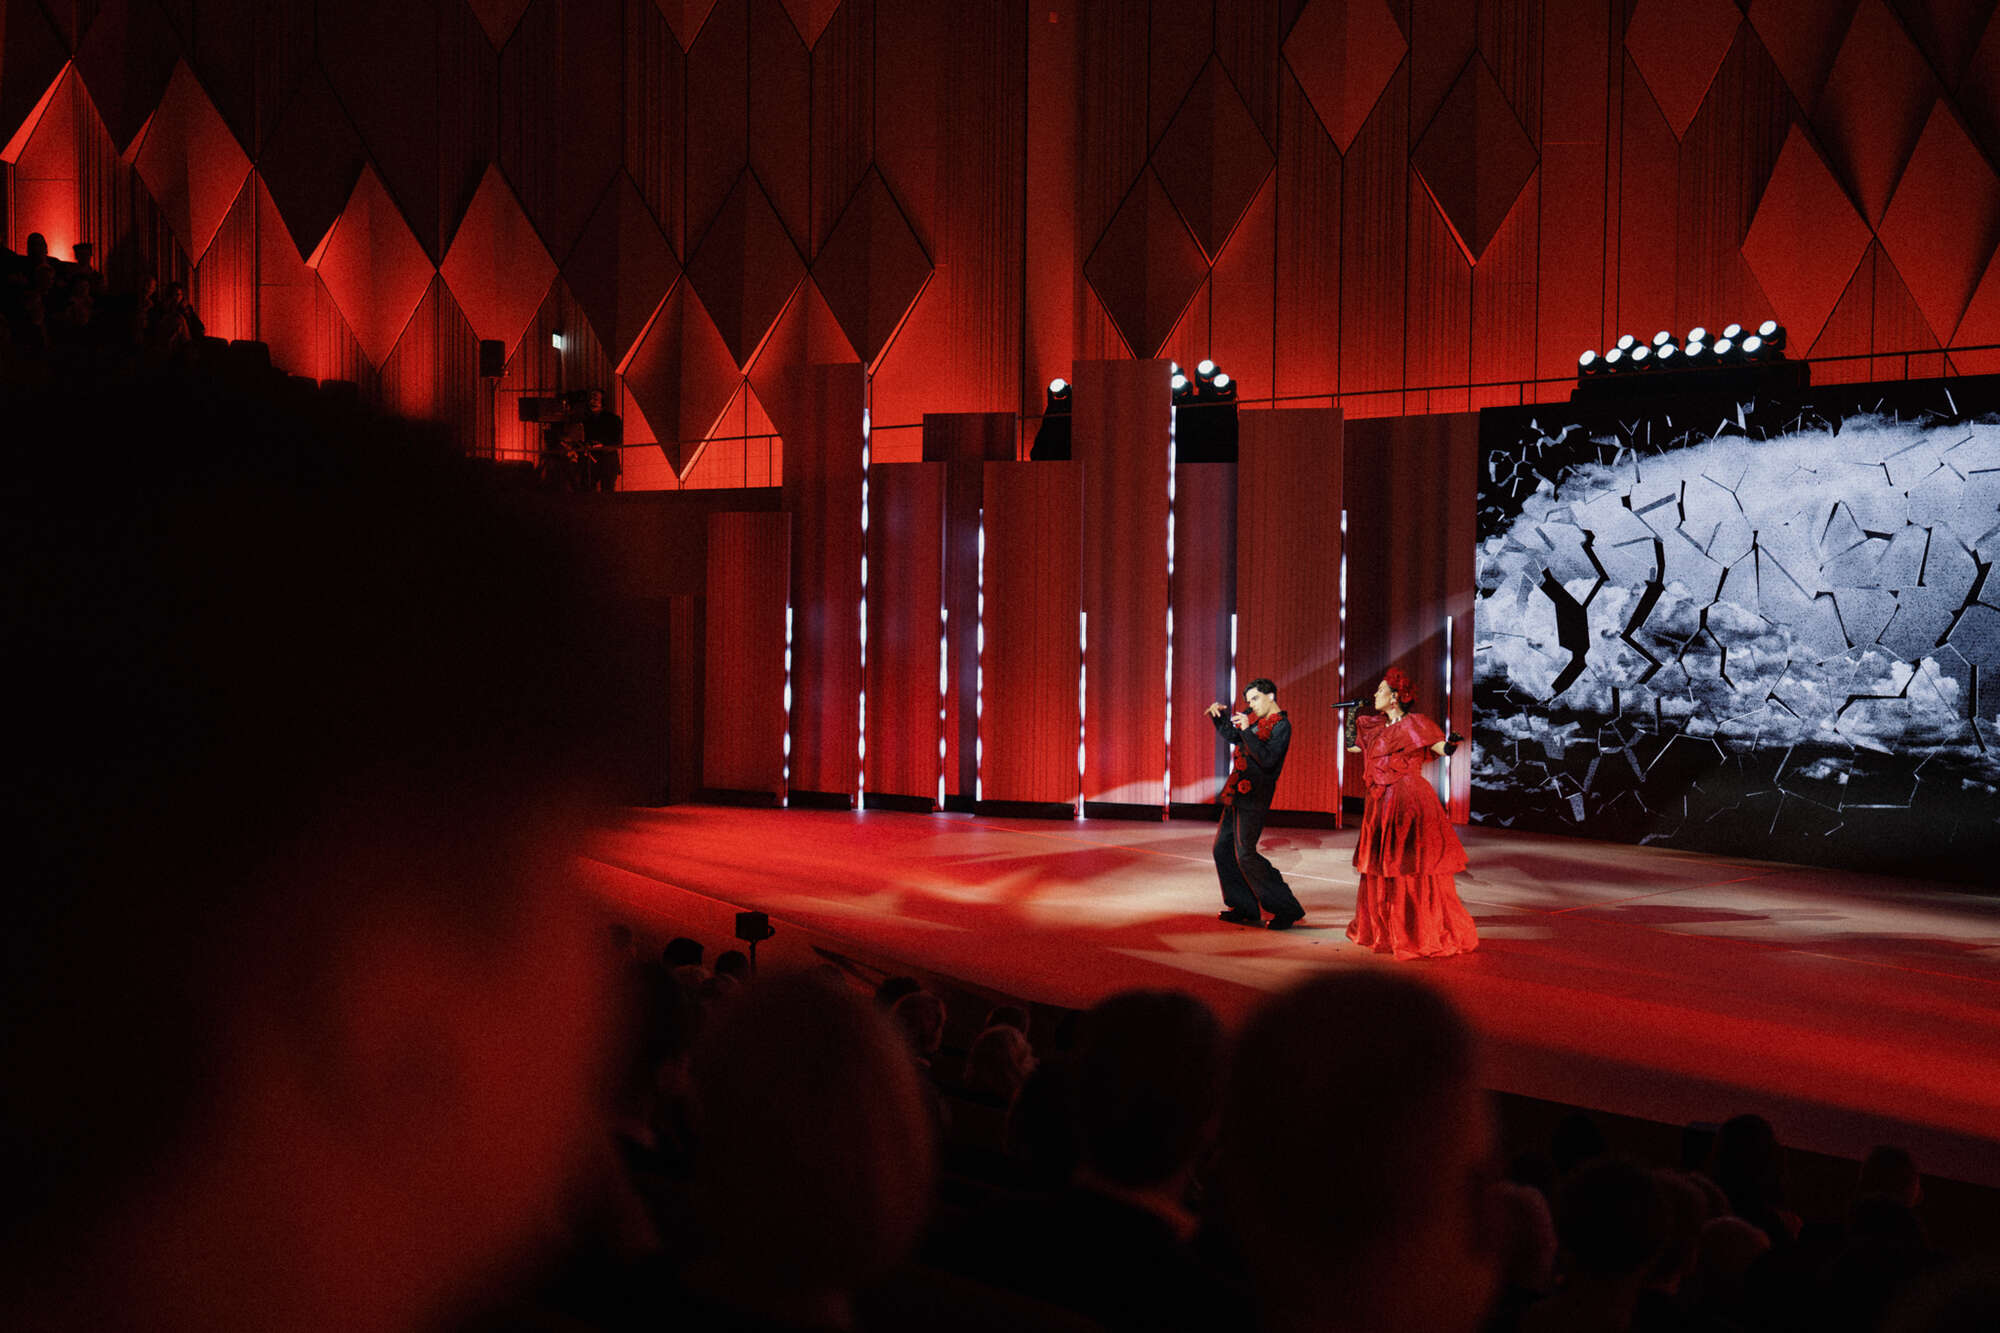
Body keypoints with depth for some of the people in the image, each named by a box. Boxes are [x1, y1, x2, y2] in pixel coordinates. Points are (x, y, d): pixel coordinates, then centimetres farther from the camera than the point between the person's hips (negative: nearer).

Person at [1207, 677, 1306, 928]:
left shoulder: (1281, 725, -12)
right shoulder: (1256, 720, 13)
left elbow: (1268, 760, -23)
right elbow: (1231, 735, 30)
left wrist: (1247, 731, -25)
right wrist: (1217, 716, 14)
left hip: (1254, 796, -9)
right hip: (1239, 794, 9)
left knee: (1245, 853, -12)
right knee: (1223, 848, 12)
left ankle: (1286, 909, -7)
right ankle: (1245, 908, 18)